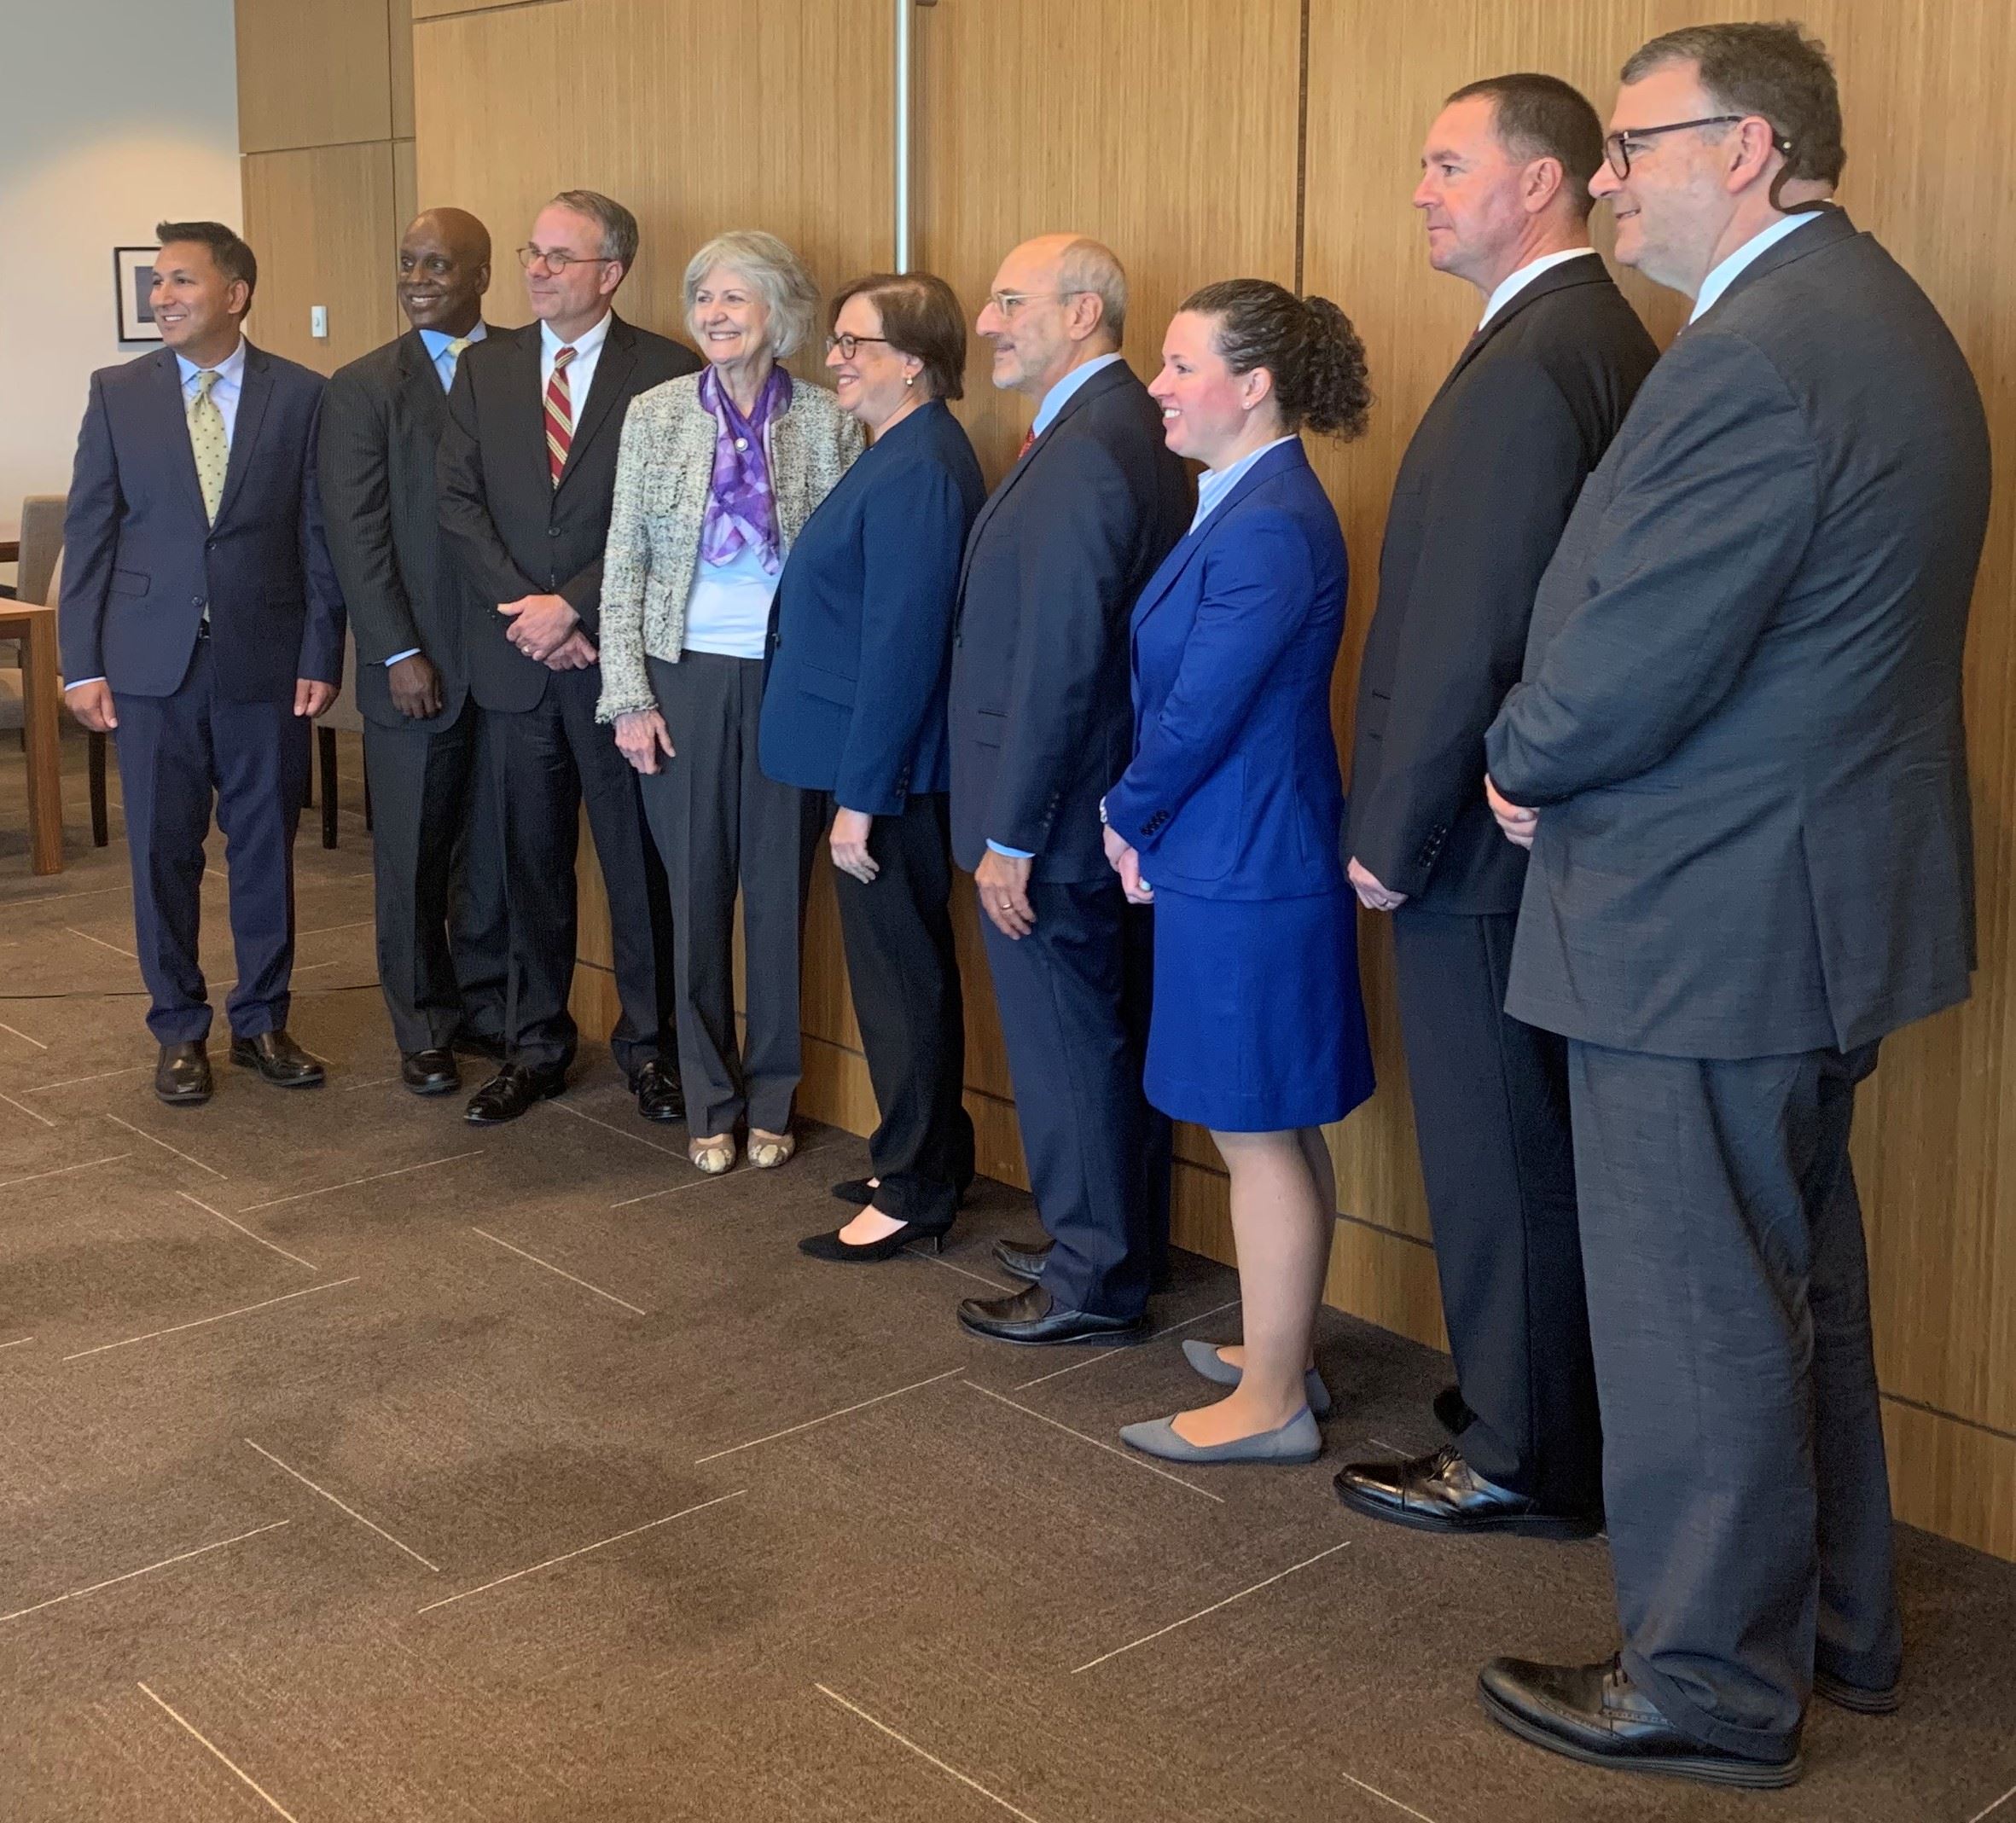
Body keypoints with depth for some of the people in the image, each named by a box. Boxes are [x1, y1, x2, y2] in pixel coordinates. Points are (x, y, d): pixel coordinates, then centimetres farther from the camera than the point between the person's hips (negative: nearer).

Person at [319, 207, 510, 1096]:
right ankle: (424, 1027, 20)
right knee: (412, 855, 7)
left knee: (498, 846, 8)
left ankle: (487, 1002, 24)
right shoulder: (362, 387, 1)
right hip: (418, 664, -1)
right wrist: (399, 655, -10)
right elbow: (357, 534, -4)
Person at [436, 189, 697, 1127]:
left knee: (640, 862, 4)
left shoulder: (665, 372, -3)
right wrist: (524, 609, -8)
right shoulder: (485, 366, 10)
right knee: (530, 862, 11)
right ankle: (536, 1045, 22)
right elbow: (459, 504, 4)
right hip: (515, 657, 4)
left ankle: (649, 1043, 17)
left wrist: (572, 606, -14)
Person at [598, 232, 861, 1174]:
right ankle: (709, 1102, 20)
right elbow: (625, 565, 2)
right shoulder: (656, 415, 2)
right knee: (696, 888, 6)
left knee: (781, 889, 6)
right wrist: (629, 697, -4)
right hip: (687, 674, 1)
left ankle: (770, 1099, 21)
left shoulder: (830, 422, -1)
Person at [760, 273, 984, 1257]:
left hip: (888, 773, -10)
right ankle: (922, 1162, 31)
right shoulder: (903, 456, 12)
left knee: (900, 976, 1)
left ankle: (915, 1193, 14)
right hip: (867, 767, 10)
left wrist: (859, 797, -20)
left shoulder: (918, 471, -20)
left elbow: (903, 645, -23)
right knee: (898, 966, 18)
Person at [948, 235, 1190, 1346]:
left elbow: (1056, 662, -24)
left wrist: (1009, 835, -20)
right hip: (1116, 804, 10)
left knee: (1065, 1043, 2)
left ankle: (1095, 1284, 14)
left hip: (1055, 817, -10)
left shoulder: (1084, 453, -21)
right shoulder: (1132, 433, 11)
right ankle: (1116, 1245, 33)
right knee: (1115, 1035, 18)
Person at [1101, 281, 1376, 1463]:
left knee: (1257, 1132, 0)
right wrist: (1142, 824, 5)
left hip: (1244, 873, -10)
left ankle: (1272, 1404, 12)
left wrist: (1125, 814, -3)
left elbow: (1198, 714, -20)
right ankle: (1282, 1355, 31)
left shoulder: (1270, 527, -20)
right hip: (1237, 857, 10)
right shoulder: (1247, 507, 11)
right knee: (1278, 1128, 18)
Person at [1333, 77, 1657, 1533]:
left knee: (1501, 1153, 2)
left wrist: (1391, 835, -15)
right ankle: (1550, 1412, 33)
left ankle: (1526, 1464, 16)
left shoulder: (1531, 364, -20)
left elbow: (1468, 632, -23)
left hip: (1486, 830, -10)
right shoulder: (1600, 338, 12)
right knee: (1539, 1143, 19)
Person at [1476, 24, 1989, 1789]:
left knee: (1693, 1314, 3)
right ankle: (1836, 1624, 37)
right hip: (1821, 895, 11)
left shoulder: (1756, 357, -22)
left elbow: (1626, 671, -25)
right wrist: (1552, 755, 7)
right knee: (1798, 1276, 21)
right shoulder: (1881, 318, 11)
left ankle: (1711, 1688, 19)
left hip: (1707, 923, -11)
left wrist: (1522, 760, -4)